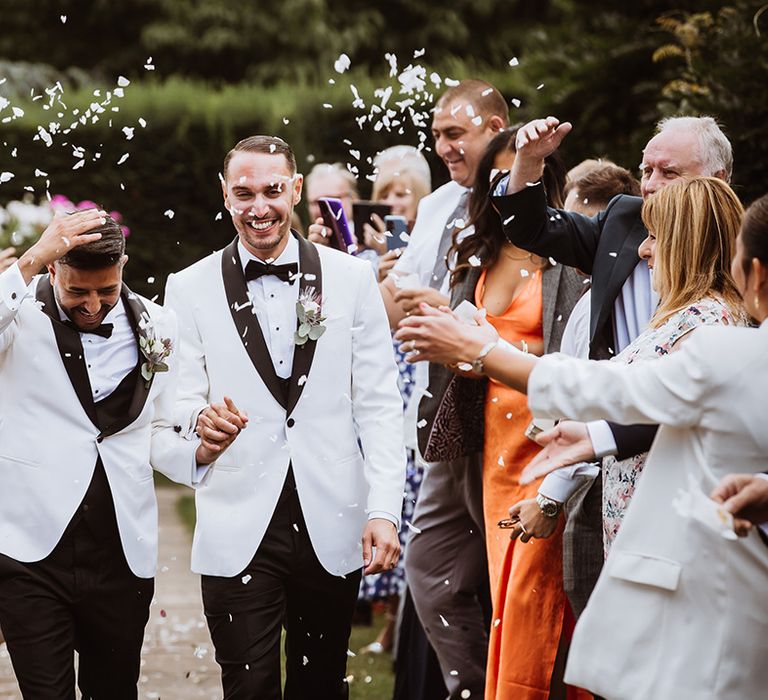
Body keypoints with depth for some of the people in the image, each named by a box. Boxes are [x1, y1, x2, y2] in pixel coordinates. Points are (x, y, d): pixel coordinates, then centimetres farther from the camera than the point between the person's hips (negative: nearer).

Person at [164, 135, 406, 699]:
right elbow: (182, 403, 4)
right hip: (238, 530, -1)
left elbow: (379, 404, 3)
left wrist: (384, 510, -5)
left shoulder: (351, 278, 5)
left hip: (332, 525, 1)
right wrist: (200, 421, -21)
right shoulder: (190, 289, 4)